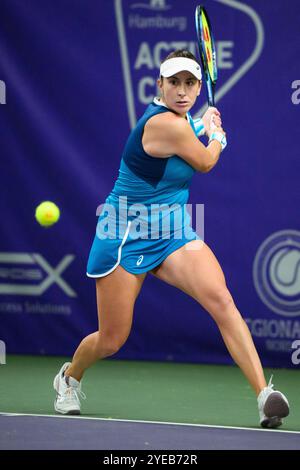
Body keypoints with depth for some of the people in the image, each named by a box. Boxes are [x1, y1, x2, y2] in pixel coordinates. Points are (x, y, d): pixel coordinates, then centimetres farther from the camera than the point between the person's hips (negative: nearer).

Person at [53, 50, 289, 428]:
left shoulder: (178, 119, 4)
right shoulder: (165, 124, -23)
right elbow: (205, 162, -5)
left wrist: (205, 126, 33)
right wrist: (217, 138, 14)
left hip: (172, 233, 7)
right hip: (125, 237, -7)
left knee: (221, 300, -20)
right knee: (111, 341, 4)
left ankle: (265, 395, -28)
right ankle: (69, 377, 40)